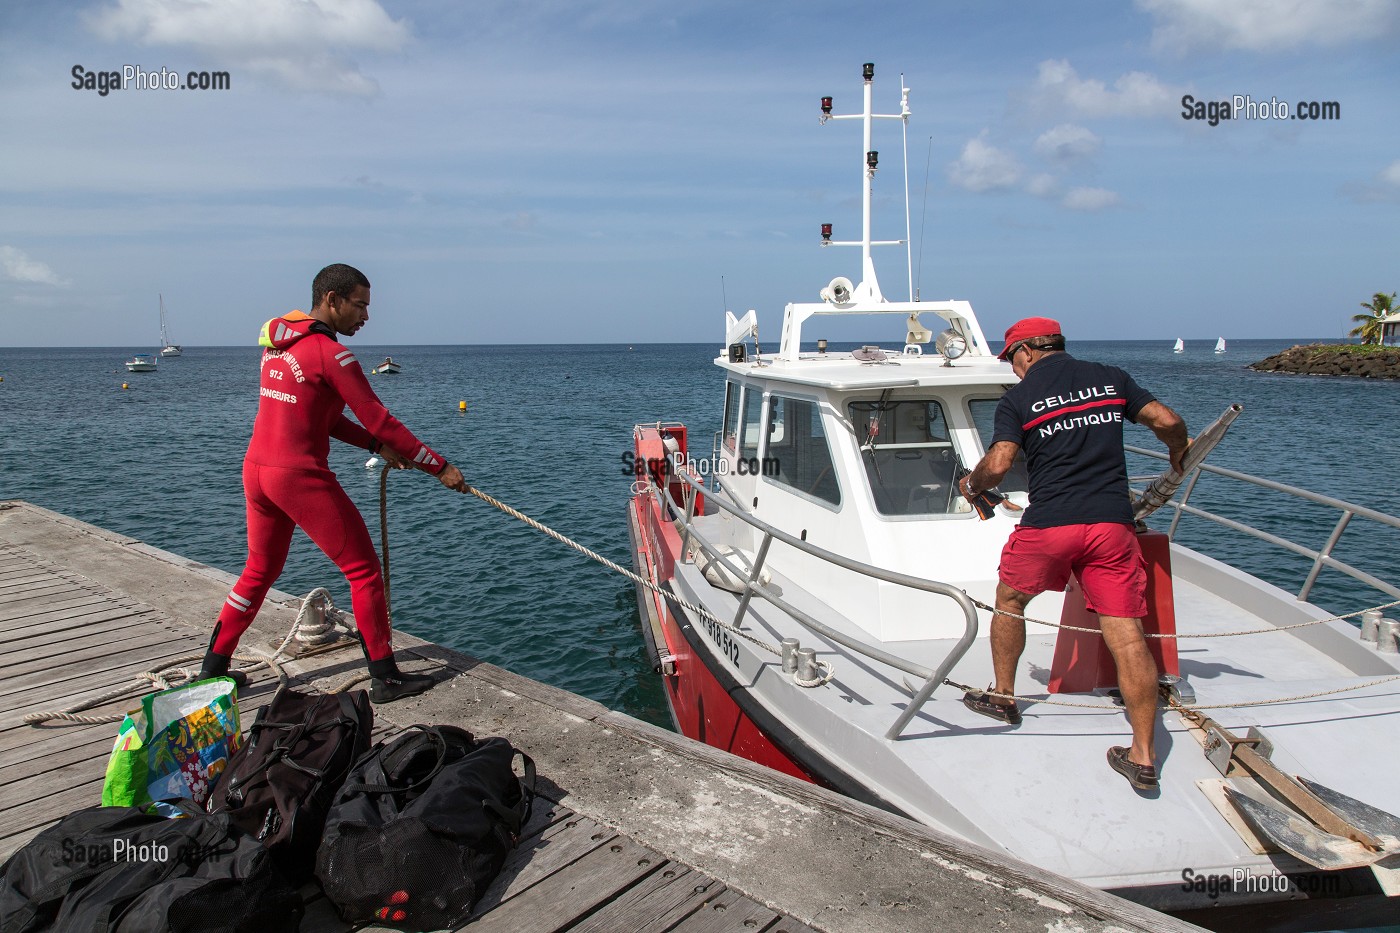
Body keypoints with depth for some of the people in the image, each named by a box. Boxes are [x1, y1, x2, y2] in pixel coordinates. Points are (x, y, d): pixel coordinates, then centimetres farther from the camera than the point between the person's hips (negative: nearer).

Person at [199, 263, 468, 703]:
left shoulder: (277, 342, 12)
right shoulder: (331, 354, -15)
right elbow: (379, 420, -15)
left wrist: (378, 446, 12)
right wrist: (439, 467, -10)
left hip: (257, 470, 9)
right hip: (301, 477, -9)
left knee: (260, 570, 24)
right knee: (364, 571, 2)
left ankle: (213, 666, 32)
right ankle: (384, 678, 7)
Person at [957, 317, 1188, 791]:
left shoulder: (1018, 397, 2)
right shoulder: (1110, 378, 12)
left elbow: (998, 463, -10)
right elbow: (1167, 420, 7)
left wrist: (971, 485, 10)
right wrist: (1179, 450, 28)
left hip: (1048, 524, -3)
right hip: (1113, 523, 3)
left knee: (1009, 601, 22)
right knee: (1127, 634, 2)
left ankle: (1002, 696, 33)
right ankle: (1143, 756, 2)